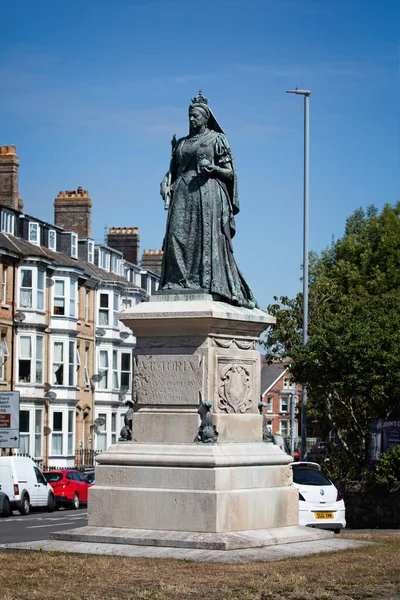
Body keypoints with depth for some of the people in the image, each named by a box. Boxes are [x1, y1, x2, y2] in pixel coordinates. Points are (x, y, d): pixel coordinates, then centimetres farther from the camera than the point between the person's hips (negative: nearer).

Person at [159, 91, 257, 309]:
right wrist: (166, 184, 0)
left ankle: (211, 282, -19)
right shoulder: (181, 143, 21)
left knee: (208, 236, -14)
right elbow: (173, 169, 20)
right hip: (183, 194, 5)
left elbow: (230, 173, 4)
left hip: (208, 192, -5)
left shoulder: (217, 139, 7)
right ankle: (179, 281, -11)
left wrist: (213, 168, -15)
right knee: (178, 235, -8)